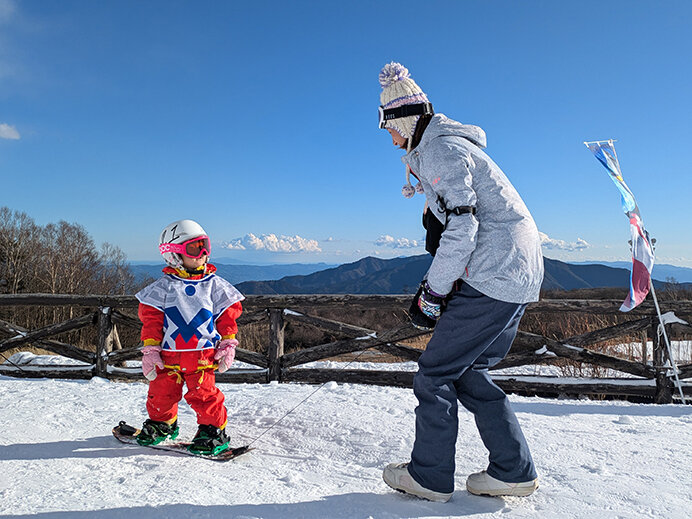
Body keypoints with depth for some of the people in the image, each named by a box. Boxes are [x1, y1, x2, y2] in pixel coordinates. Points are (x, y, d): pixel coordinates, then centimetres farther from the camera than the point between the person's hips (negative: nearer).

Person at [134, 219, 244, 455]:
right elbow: (151, 319, 5)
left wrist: (227, 345, 2)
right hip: (169, 353, 2)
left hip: (202, 353, -1)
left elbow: (228, 316, 7)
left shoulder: (215, 285, 3)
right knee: (161, 393, 12)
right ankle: (162, 423, 37)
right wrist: (150, 349, 0)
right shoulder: (164, 287, 2)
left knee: (204, 394, -4)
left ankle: (213, 431, 12)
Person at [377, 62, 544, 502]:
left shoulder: (441, 150, -11)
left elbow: (461, 228, -21)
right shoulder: (441, 147, 21)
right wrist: (438, 286, 13)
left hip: (495, 274, -10)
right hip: (519, 274, 10)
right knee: (467, 372, 15)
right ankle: (515, 471, 21)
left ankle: (430, 477, 13)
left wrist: (433, 292, -13)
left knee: (436, 372, -1)